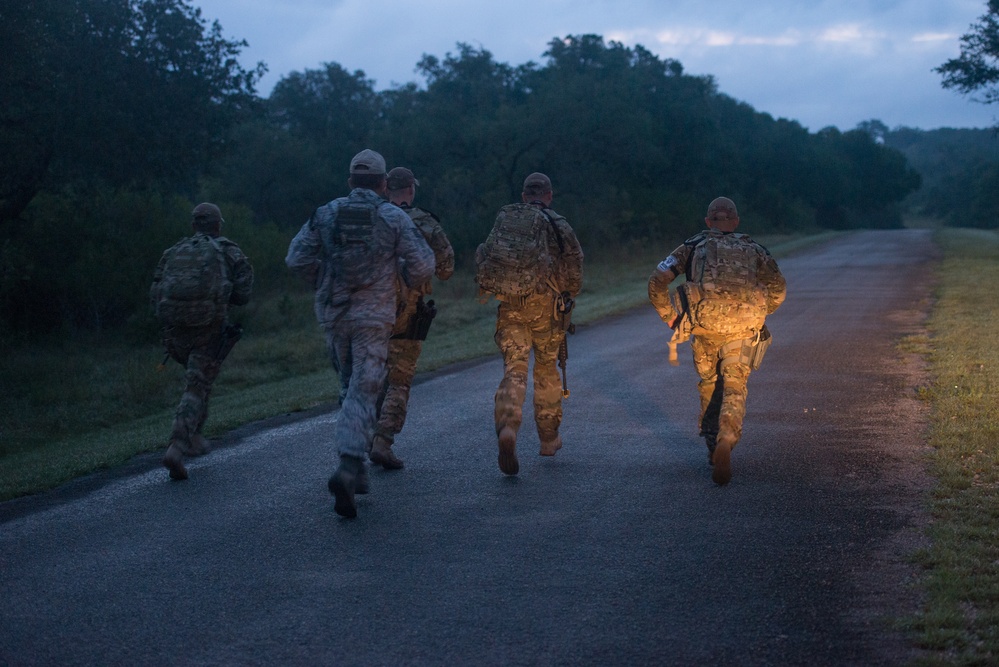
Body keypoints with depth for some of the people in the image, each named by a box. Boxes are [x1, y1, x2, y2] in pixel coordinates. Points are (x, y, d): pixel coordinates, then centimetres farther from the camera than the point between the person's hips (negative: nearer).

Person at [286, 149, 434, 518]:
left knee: (352, 384, 20)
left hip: (333, 313, 3)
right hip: (373, 317, -3)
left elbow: (297, 259, 0)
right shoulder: (395, 217, -3)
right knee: (363, 393, -5)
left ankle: (355, 464, 20)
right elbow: (423, 266, -5)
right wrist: (401, 276, 15)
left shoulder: (325, 214, 4)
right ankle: (349, 466, -25)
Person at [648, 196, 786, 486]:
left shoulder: (694, 246, 16)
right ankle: (725, 442, -25)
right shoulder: (753, 249, 21)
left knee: (709, 383, 20)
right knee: (734, 388, 2)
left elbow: (658, 279, 6)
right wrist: (758, 314, 38)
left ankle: (713, 446, 21)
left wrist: (668, 315, 16)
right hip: (743, 327, 0)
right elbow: (778, 288, 25)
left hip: (705, 323, 0)